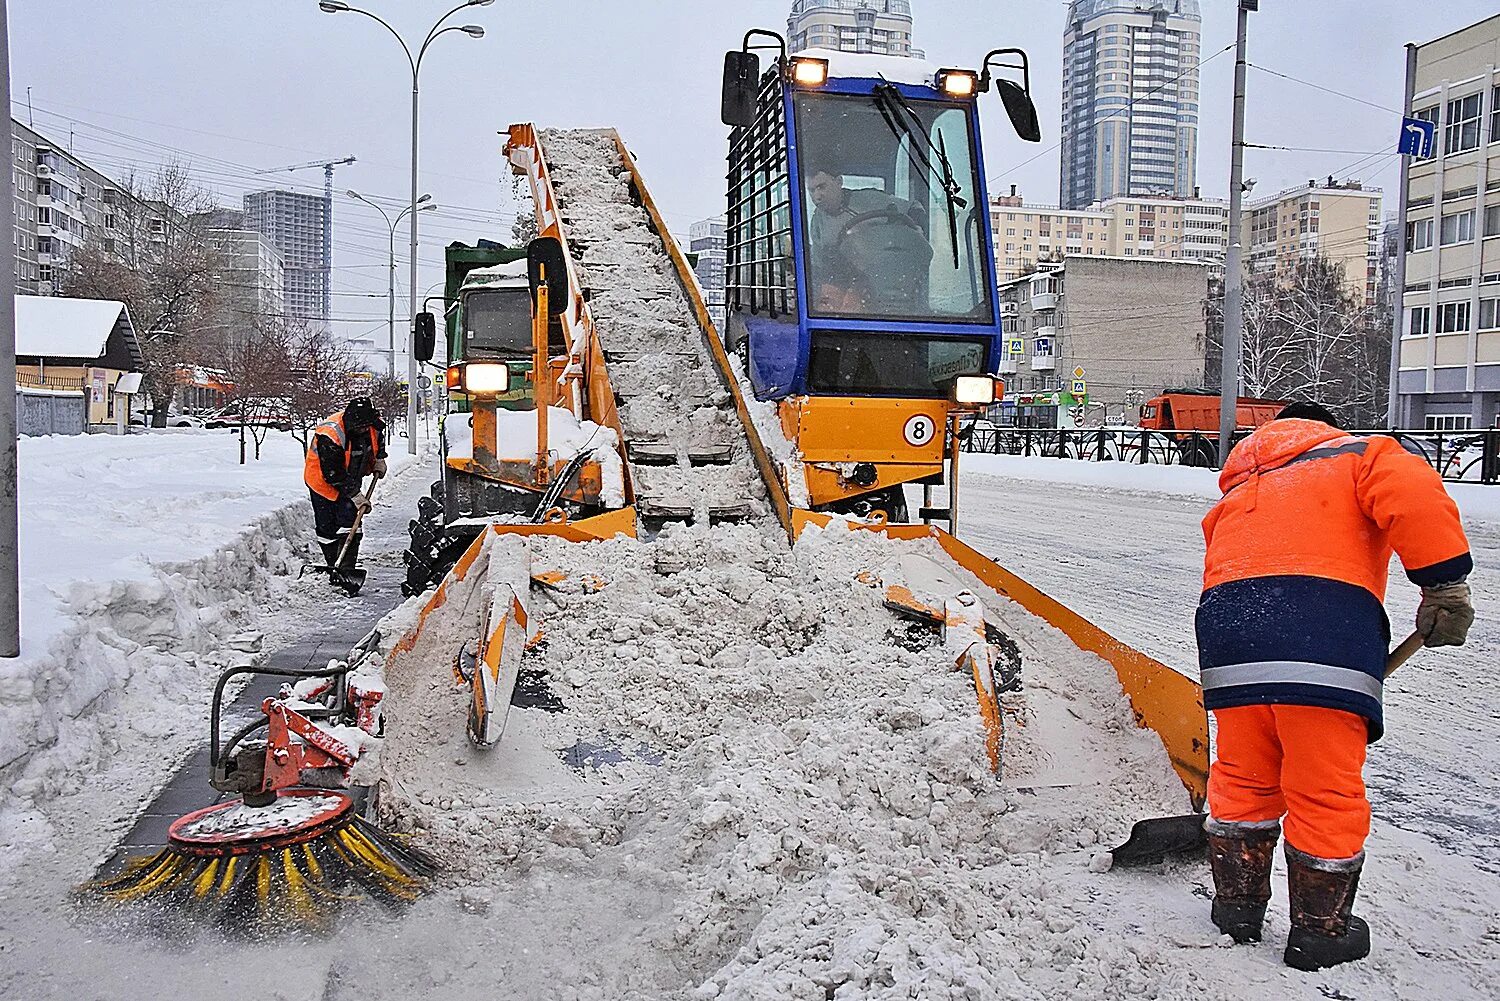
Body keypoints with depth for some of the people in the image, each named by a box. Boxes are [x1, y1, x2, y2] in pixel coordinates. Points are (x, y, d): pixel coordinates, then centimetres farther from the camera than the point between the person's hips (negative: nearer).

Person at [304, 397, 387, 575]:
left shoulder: (372, 424, -16)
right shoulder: (329, 435, -35)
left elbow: (378, 437, 13)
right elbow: (334, 474, -29)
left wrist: (379, 459, 9)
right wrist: (355, 495, -26)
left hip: (351, 477, 4)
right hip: (323, 479, -4)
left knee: (350, 522, -10)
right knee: (327, 527, -1)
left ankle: (346, 567, -13)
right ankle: (334, 565, 14)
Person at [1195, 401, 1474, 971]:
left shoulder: (1239, 496, 36)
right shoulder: (1356, 456, 21)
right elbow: (1414, 497, -3)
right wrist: (1445, 585, -4)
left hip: (1228, 632, 5)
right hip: (1326, 633, -4)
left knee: (1242, 780, 20)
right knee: (1327, 794, 9)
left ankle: (1237, 906, 32)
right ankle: (1319, 933, 21)